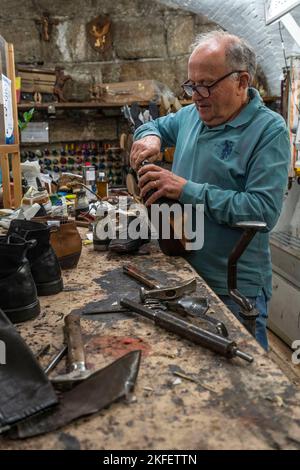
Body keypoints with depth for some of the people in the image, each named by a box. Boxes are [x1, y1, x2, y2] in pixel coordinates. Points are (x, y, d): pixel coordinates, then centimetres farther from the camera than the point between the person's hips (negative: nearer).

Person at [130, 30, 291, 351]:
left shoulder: (269, 130, -15)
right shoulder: (192, 114, 4)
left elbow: (264, 210, -25)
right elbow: (155, 125, 24)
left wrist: (187, 190, -25)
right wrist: (149, 138, -1)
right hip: (184, 271, 7)